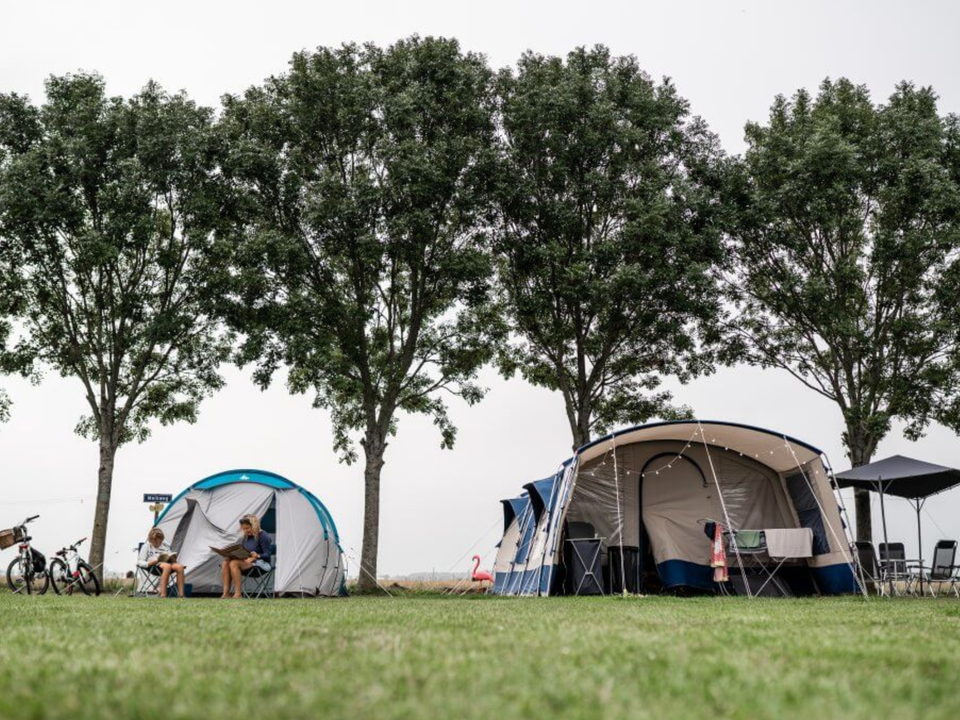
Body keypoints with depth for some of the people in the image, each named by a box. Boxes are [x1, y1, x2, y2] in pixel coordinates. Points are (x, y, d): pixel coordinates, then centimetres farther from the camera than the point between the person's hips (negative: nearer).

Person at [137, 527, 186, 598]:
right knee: (167, 566, -41)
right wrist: (152, 562, -15)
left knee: (179, 567, -32)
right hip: (154, 566, -4)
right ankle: (163, 595, -46)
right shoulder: (146, 546, 13)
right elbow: (140, 562, 4)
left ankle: (181, 595, -35)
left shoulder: (165, 546, 25)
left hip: (167, 562, 4)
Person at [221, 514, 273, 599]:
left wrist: (257, 556, -31)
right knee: (226, 562, -18)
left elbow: (267, 555, -13)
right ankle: (226, 593, -25)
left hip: (260, 564, -8)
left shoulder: (263, 536, -7)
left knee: (234, 563, -30)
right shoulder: (246, 537, 16)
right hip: (246, 561, 8)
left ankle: (238, 594, -30)